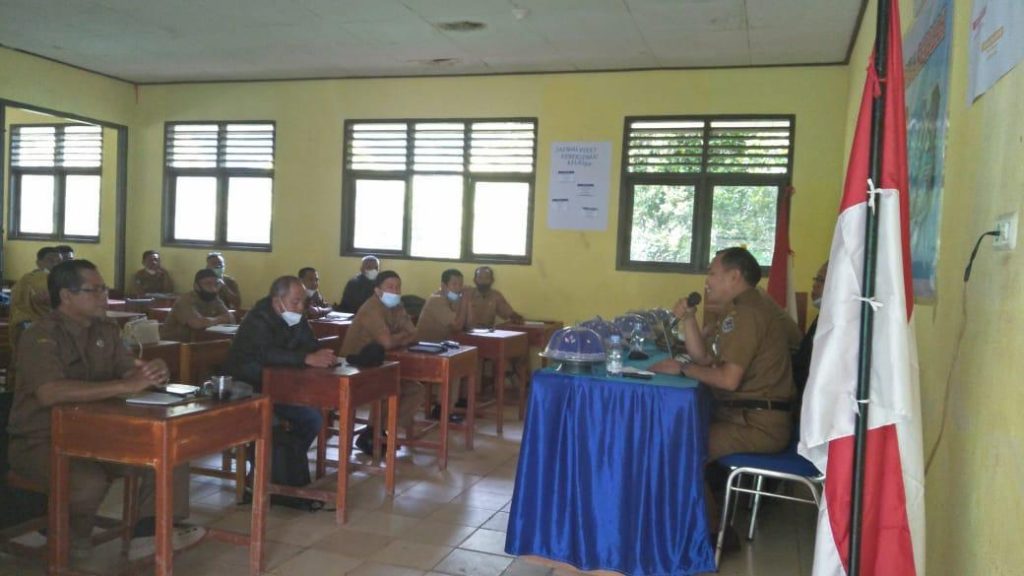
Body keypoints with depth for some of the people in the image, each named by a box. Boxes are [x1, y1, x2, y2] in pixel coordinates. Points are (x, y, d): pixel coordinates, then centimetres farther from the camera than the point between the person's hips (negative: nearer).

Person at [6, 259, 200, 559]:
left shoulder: (106, 330, 4)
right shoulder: (41, 336, -19)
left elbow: (130, 370, 6)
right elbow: (50, 392, -36)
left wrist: (152, 373, -20)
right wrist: (126, 386, -38)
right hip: (42, 440, -7)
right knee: (91, 480, -34)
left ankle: (149, 532, -6)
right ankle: (66, 540, -2)